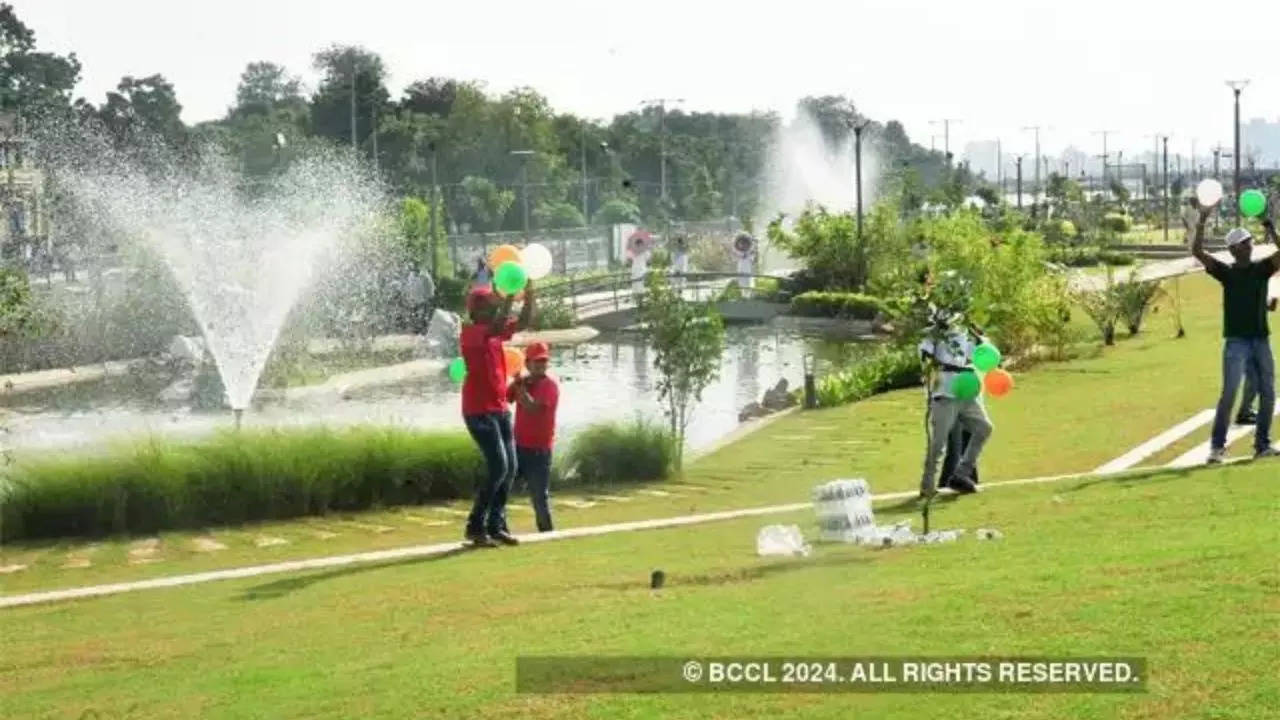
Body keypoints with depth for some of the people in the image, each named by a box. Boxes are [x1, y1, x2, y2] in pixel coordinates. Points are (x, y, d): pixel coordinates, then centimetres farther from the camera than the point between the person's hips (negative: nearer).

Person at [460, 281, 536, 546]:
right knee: (498, 467, -14)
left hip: (500, 409, 9)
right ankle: (476, 526, -6)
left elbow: (524, 323, 10)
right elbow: (498, 327, -30)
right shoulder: (470, 333, -13)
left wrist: (529, 294, -3)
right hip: (479, 412, -9)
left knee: (510, 467, 6)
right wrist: (508, 298, -27)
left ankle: (496, 525, 12)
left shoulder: (496, 332, 12)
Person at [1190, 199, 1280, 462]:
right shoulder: (1226, 272, 1)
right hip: (1236, 342, -4)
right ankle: (1217, 446, -10)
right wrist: (1202, 222, -20)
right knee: (1229, 393, -12)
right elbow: (1197, 251, -11)